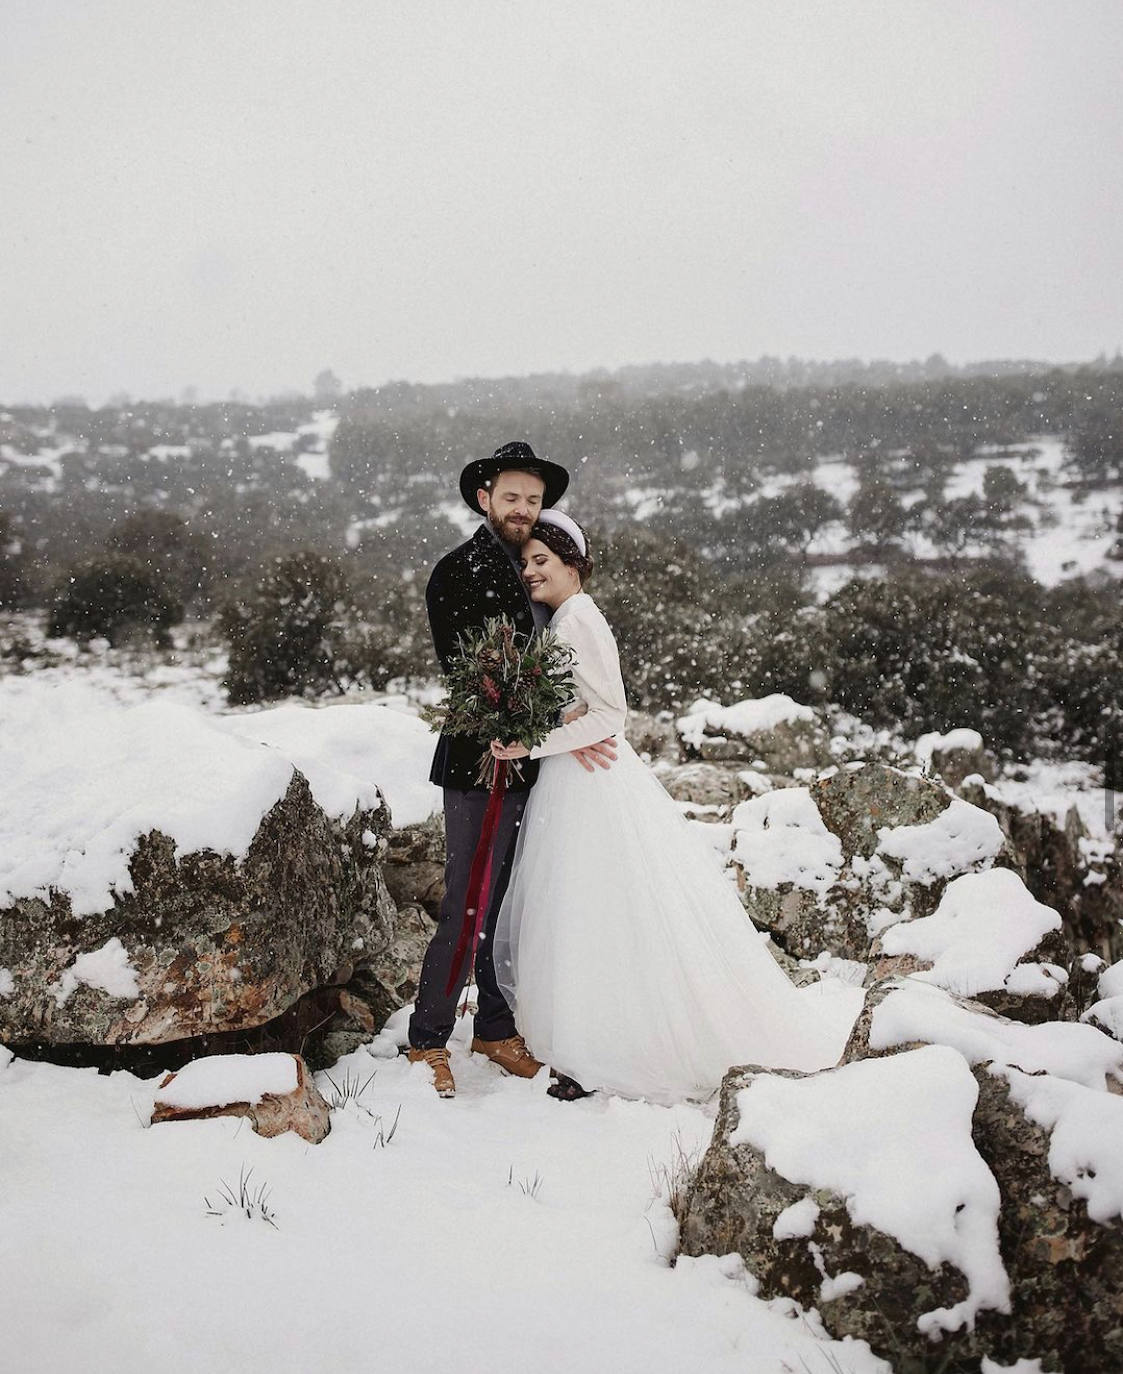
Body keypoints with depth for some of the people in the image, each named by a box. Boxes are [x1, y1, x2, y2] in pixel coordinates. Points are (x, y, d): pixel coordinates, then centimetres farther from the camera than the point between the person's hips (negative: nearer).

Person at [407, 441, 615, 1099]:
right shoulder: (458, 572, -9)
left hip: (530, 767, 7)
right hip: (481, 766, -7)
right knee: (468, 909, -2)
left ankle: (497, 1030, 28)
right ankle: (429, 1041, 13)